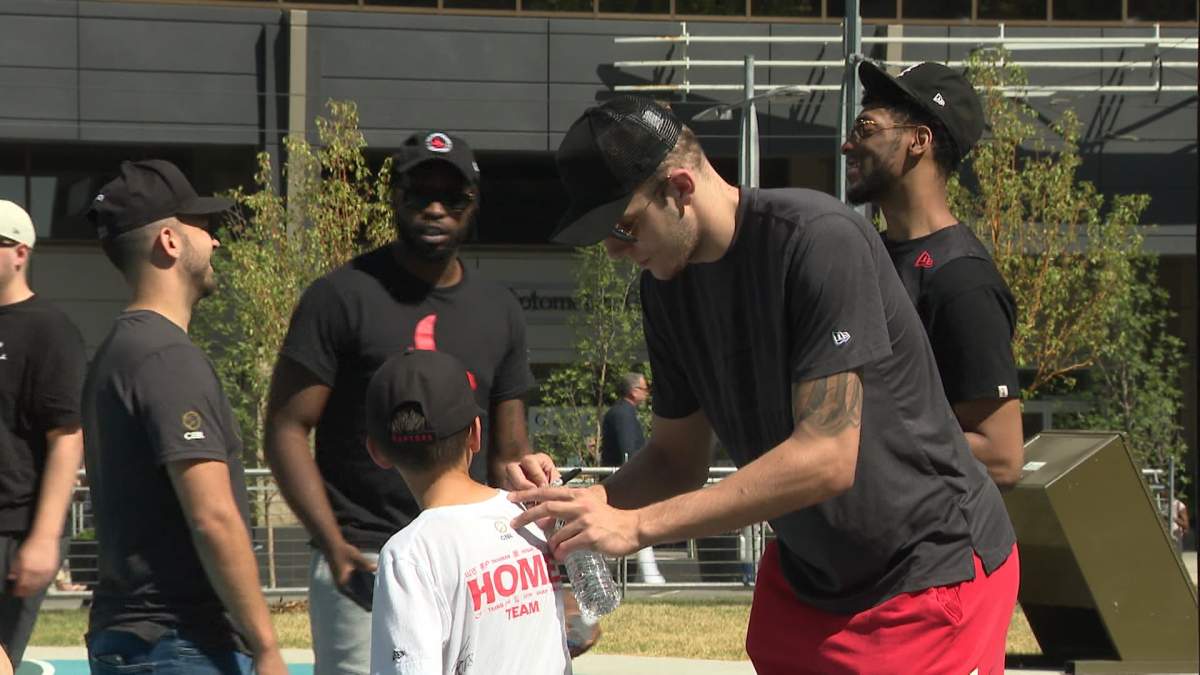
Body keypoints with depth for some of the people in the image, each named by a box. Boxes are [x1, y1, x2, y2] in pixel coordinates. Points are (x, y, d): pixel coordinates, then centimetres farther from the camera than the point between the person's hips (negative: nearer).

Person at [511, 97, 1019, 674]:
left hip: (934, 568, -7)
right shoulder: (666, 281, 1)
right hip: (803, 576, 7)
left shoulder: (819, 239, -23)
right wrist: (586, 502, -13)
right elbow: (677, 457, 9)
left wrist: (637, 524, -28)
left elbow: (827, 457, -28)